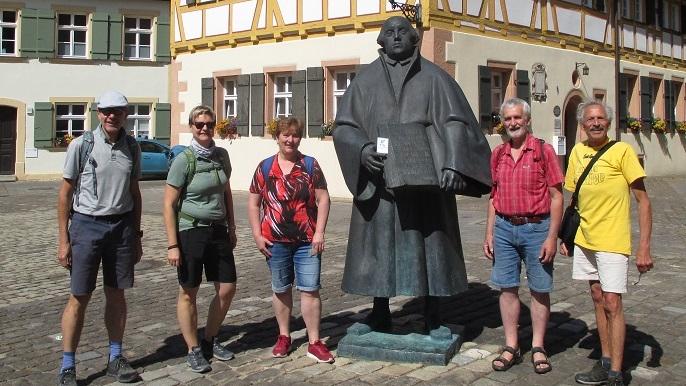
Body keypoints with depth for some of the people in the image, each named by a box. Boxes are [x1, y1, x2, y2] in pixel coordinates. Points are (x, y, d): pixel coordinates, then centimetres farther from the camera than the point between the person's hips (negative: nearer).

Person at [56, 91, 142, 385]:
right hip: (87, 225, -3)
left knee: (116, 294, 10)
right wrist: (63, 240, -6)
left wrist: (136, 236, 12)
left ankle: (115, 358, 22)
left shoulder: (132, 148, 6)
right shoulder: (81, 145, -6)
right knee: (79, 297, 0)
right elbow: (65, 193, -3)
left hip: (121, 225, 4)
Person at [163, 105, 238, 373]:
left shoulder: (221, 155, 5)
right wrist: (172, 245, -13)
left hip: (218, 231, 6)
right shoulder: (184, 160, -11)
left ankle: (210, 341, 28)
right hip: (191, 231, -6)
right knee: (189, 293, 5)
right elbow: (169, 204, -10)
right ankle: (193, 350, 19)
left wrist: (231, 228, 15)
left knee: (227, 289, 9)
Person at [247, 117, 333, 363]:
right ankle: (284, 337, 27)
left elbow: (323, 199, 0)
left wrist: (319, 233, -8)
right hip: (275, 242, 1)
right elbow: (254, 204, 7)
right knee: (281, 290, 13)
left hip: (307, 241, -1)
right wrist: (257, 235, -1)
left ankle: (314, 342, 8)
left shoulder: (310, 165, 1)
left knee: (310, 289, -1)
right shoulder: (265, 167, 4)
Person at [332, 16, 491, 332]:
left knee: (429, 242, 3)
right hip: (380, 179, 1)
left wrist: (452, 164, -18)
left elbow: (455, 122, -2)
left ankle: (433, 314, 14)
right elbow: (343, 126, 6)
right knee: (380, 241, 3)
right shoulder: (366, 79, 10)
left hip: (425, 176, -1)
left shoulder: (433, 76, 6)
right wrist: (362, 148, -15)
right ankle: (381, 313, 14)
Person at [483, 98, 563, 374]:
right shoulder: (498, 154, 9)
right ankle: (511, 347, 16)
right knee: (507, 288, 6)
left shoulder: (543, 151, -4)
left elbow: (556, 197, -5)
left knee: (540, 290, 5)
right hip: (504, 228, 4)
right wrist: (489, 234, 8)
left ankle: (538, 347, 17)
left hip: (536, 228, -4)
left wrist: (552, 237, -11)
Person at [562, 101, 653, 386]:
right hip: (584, 239, 6)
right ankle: (606, 362, 25)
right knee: (598, 299, 13)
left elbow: (643, 200, -10)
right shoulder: (577, 152, 7)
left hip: (612, 241, -6)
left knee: (612, 303, -6)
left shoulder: (622, 151, -10)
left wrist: (644, 247, -16)